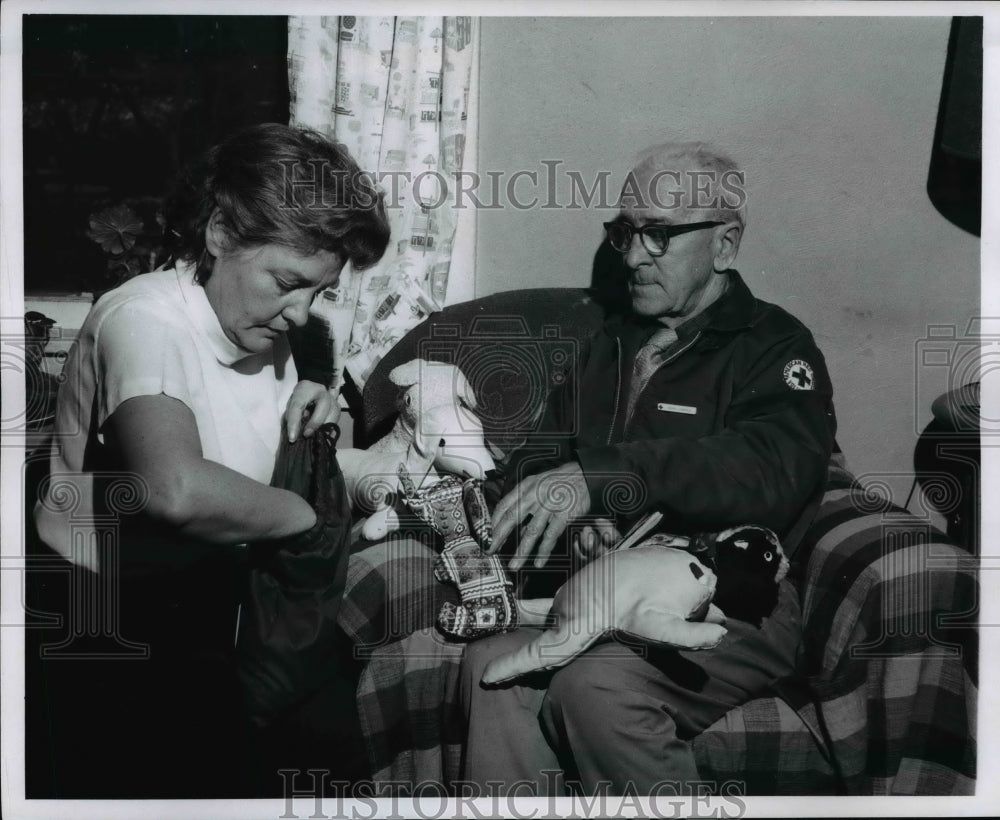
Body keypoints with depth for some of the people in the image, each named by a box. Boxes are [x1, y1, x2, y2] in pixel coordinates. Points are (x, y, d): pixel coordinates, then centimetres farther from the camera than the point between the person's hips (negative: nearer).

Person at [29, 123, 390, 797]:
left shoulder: (265, 329, 3)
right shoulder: (144, 318, -23)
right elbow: (176, 490, -42)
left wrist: (306, 416, -4)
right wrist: (310, 513, -26)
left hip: (202, 601, 7)